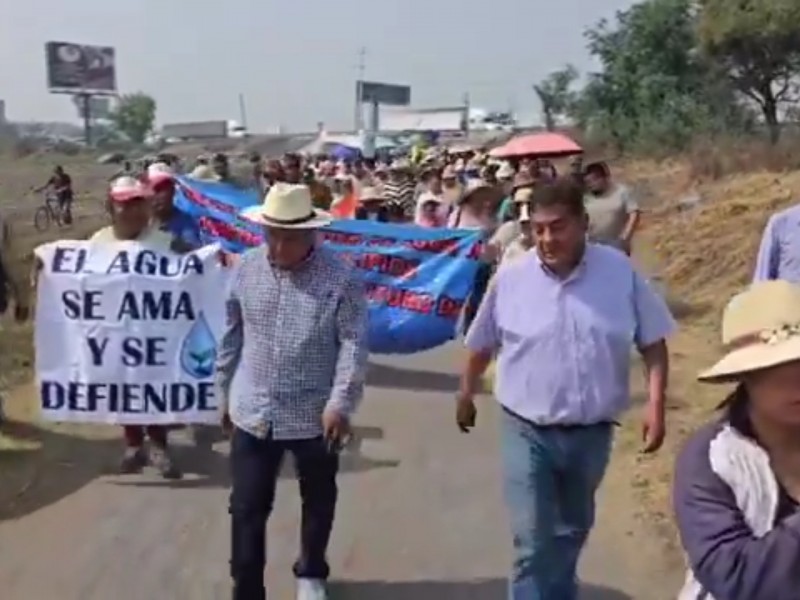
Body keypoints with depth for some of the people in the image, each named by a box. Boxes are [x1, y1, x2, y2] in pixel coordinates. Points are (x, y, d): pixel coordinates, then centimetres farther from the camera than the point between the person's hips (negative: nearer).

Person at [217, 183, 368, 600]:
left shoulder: (340, 278, -14)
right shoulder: (247, 268, -2)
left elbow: (354, 344, -13)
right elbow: (231, 334, 7)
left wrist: (341, 403, -20)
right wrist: (225, 391, 11)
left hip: (315, 416, -1)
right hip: (252, 413, 2)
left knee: (318, 502, 19)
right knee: (247, 508, 5)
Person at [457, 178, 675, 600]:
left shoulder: (620, 272, -9)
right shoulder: (510, 277, -9)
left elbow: (652, 341, -2)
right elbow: (482, 345, 4)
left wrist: (655, 403, -10)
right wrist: (466, 396, 14)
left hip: (592, 432, 2)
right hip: (527, 431, -2)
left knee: (573, 530, 24)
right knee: (532, 541, -5)